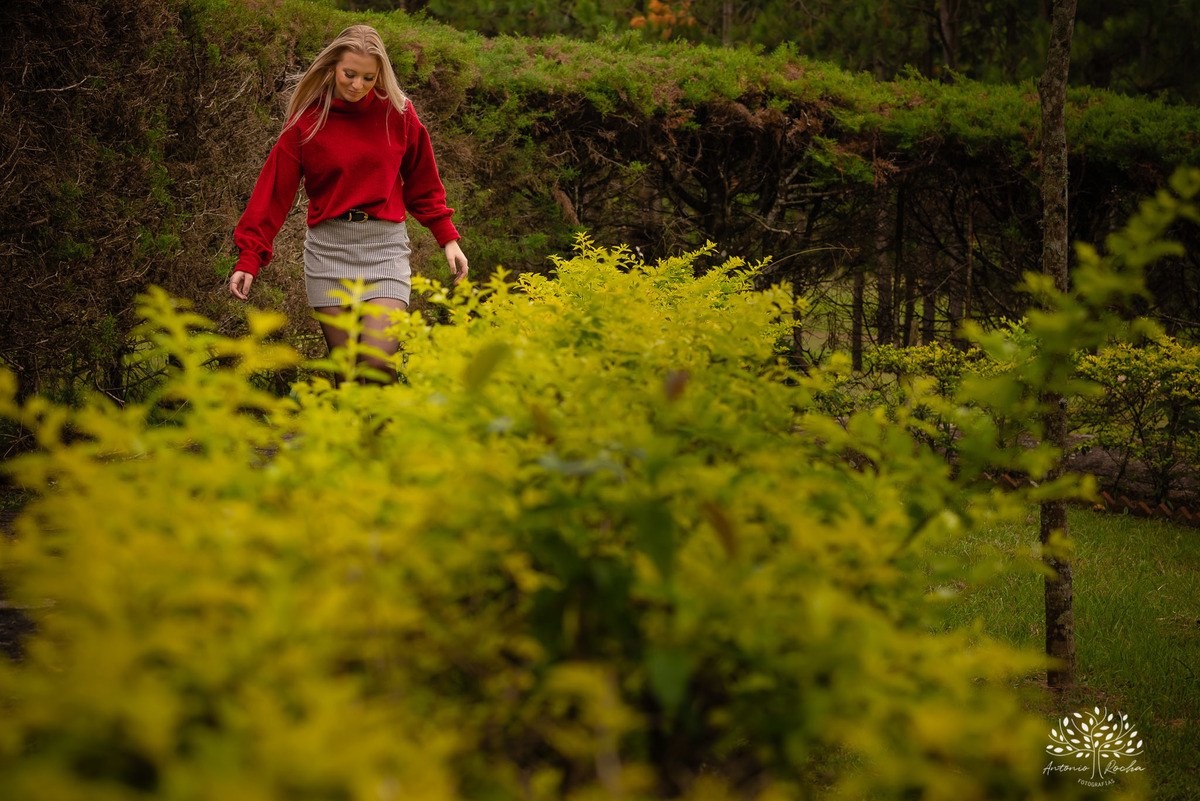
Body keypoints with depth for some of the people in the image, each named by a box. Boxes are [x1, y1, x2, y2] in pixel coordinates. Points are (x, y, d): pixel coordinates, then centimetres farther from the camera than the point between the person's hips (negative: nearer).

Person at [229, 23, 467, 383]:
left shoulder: (397, 113, 3)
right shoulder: (307, 120, 1)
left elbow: (421, 182, 14)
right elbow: (274, 189, -1)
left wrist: (447, 238, 7)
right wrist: (249, 259, -7)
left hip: (385, 245, 0)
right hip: (328, 248, 1)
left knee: (378, 362, -16)